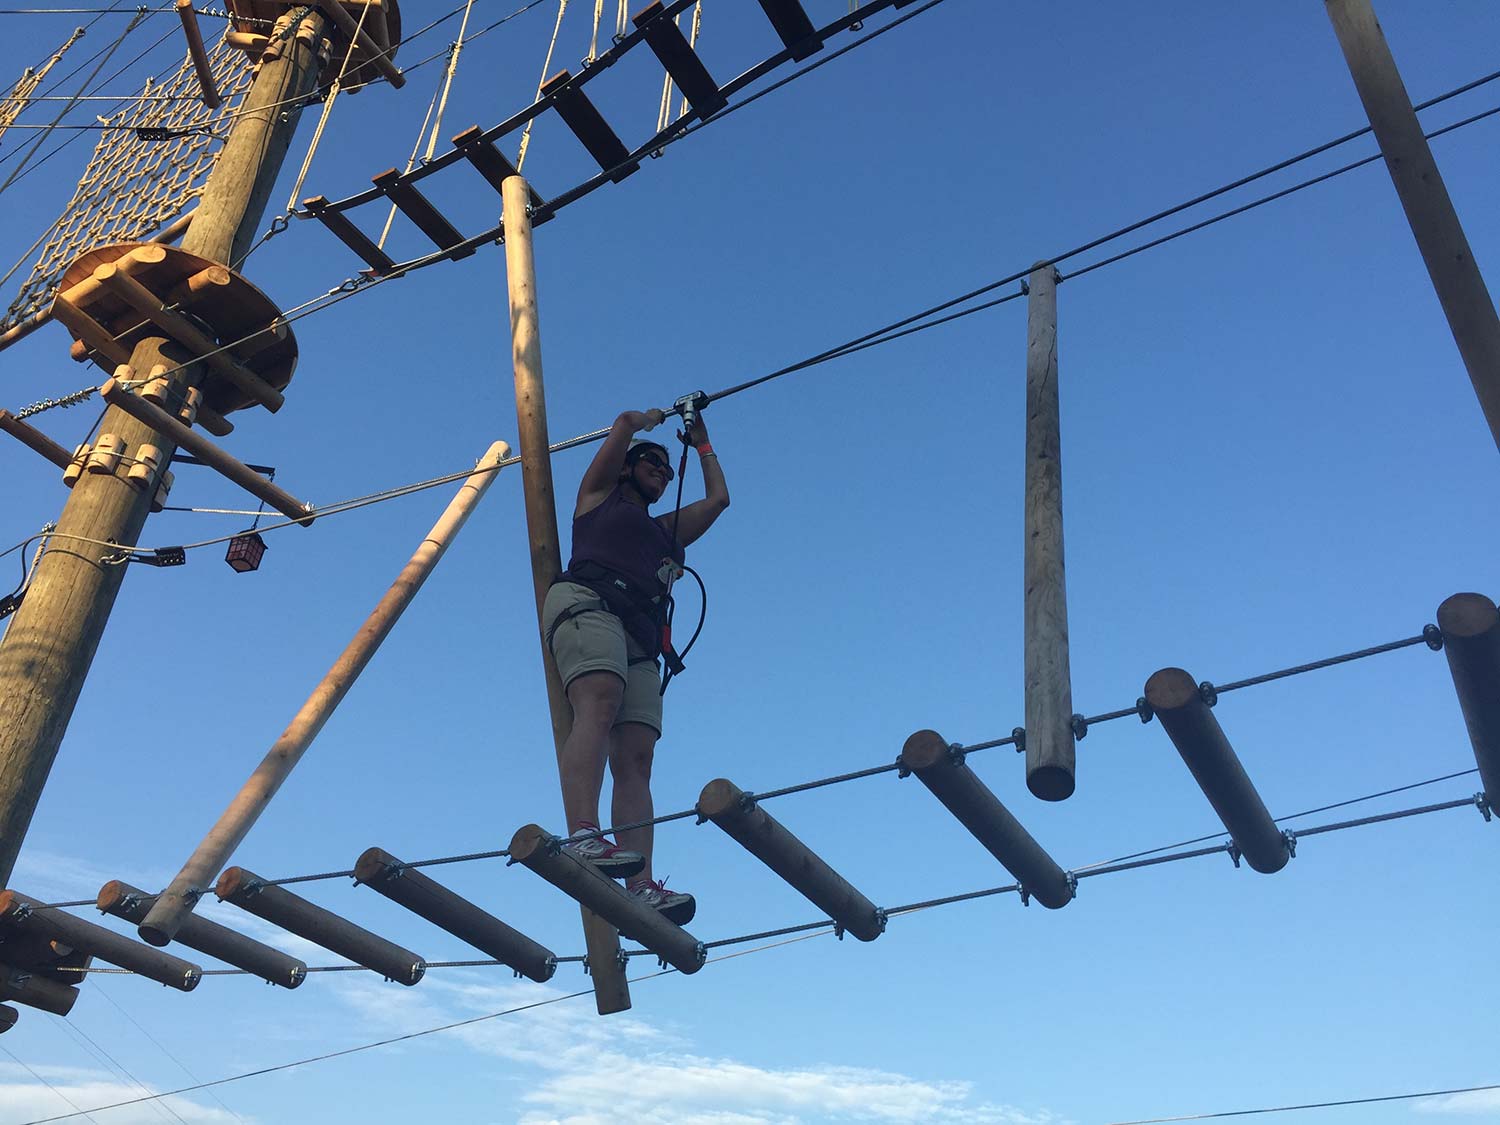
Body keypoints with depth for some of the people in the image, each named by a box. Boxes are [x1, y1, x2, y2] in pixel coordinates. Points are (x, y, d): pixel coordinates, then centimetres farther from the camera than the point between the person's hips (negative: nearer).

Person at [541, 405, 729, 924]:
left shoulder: (666, 528, 40)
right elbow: (625, 422, 20)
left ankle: (642, 887, -28)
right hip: (588, 603, -6)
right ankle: (583, 837, -52)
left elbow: (718, 497, 44)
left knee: (635, 758, -13)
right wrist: (652, 418, 40)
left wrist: (701, 441, 53)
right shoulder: (600, 494, 25)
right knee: (599, 706, -33)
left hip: (639, 640, 6)